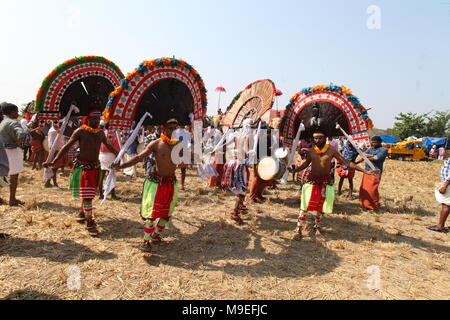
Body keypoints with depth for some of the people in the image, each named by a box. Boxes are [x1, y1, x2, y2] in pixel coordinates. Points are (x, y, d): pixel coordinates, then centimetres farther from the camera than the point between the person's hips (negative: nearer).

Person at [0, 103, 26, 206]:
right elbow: (21, 134, -35)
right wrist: (18, 143, -20)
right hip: (12, 151, -9)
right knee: (14, 176, 2)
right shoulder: (13, 122, -17)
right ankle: (12, 200, 8)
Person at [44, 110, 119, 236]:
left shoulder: (101, 133, 8)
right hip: (83, 166, -6)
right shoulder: (80, 131, -9)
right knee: (87, 195, -7)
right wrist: (54, 162, -18)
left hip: (96, 167, 6)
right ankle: (89, 222, -3)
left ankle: (82, 213, 37)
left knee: (90, 194, 16)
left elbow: (108, 146, 24)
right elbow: (67, 147, -11)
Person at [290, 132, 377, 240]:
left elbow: (346, 162, -7)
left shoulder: (331, 151, -7)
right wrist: (294, 170, 3)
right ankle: (299, 230, -3)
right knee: (305, 205, -7)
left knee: (321, 205, 9)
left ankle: (317, 226, 33)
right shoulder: (310, 151, -1)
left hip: (326, 181, 0)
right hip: (312, 179, 0)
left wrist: (364, 171, -10)